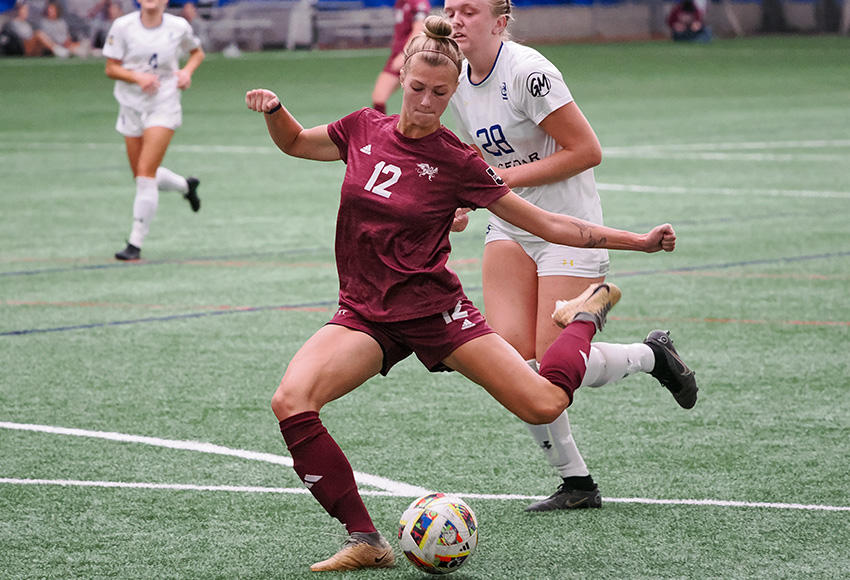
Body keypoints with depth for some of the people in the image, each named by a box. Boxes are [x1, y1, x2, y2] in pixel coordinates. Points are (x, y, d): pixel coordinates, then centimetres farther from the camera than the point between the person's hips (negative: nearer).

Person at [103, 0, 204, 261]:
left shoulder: (179, 27, -4)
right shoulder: (123, 26, -6)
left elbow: (197, 51, 15)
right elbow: (111, 68, -4)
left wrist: (187, 71, -5)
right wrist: (138, 77, -22)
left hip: (164, 105, -3)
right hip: (132, 106, 3)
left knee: (146, 172, -15)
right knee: (141, 176, 10)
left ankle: (136, 243, -10)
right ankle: (185, 185, 43)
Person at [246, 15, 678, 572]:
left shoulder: (459, 163, -7)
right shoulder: (365, 130, 2)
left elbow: (550, 224, -3)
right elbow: (295, 141, 22)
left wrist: (640, 241, -9)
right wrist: (273, 108, 0)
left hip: (434, 308, -3)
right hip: (364, 314, 3)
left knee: (543, 405, -15)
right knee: (290, 403, -26)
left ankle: (584, 316, 21)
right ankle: (365, 542, -16)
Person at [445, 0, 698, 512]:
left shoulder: (527, 72, -19)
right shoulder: (458, 83, 6)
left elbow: (587, 151, -19)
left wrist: (509, 177, -19)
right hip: (510, 230, 7)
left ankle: (652, 355, 21)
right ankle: (577, 484, 4)